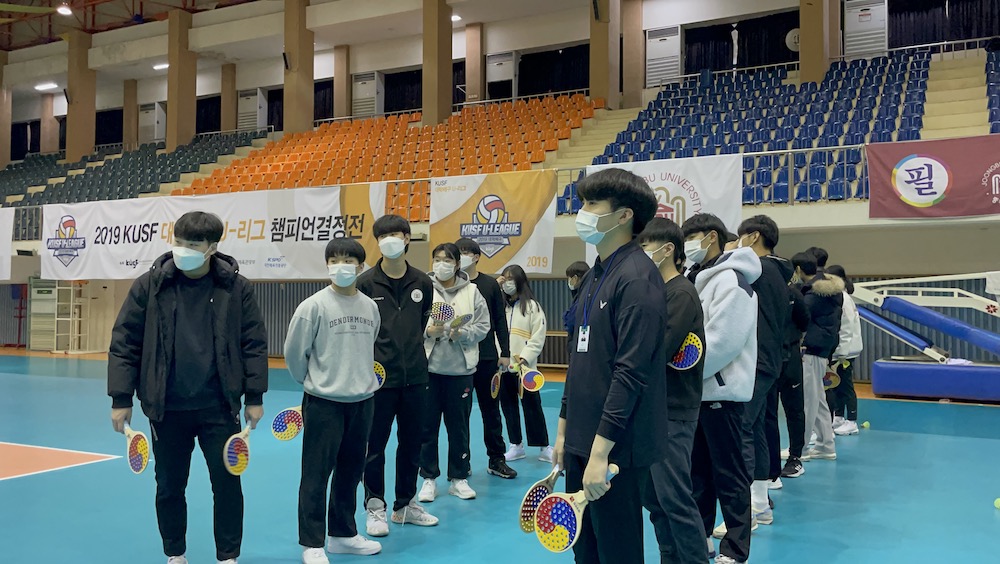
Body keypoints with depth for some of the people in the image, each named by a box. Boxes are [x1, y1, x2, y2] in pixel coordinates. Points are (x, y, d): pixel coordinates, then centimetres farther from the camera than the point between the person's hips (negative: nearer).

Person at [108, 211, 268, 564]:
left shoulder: (236, 288, -4)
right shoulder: (149, 286, -3)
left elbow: (254, 344, 0)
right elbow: (124, 343, 0)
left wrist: (254, 396, -2)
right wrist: (120, 398, -3)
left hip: (219, 407, -1)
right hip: (166, 409, 1)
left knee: (227, 483, 5)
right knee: (169, 486, 13)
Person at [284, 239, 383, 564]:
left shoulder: (370, 307, 6)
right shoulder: (314, 306, -9)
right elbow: (294, 352, -2)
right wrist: (314, 381, 7)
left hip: (362, 402, 5)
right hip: (323, 403, -5)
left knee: (351, 471, 14)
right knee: (316, 474, 0)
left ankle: (343, 534, 29)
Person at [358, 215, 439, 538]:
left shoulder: (422, 283, 5)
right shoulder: (366, 283, -5)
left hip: (415, 377, 4)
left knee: (412, 442, 12)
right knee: (375, 444, 5)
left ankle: (405, 505, 28)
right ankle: (375, 507, 20)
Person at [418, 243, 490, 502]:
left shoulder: (472, 292, 3)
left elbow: (482, 326, 2)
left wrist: (461, 333, -14)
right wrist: (428, 331, -19)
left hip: (461, 369, 1)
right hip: (428, 367, -1)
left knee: (459, 425, 9)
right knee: (427, 425, 5)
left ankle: (459, 478, 22)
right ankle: (429, 478, 19)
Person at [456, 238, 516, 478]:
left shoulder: (490, 284, 2)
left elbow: (500, 321, 4)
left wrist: (505, 352, 2)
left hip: (487, 358, 1)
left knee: (491, 409, 9)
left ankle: (497, 460, 18)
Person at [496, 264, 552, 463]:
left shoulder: (532, 306, -1)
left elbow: (538, 337, -6)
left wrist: (524, 358, -18)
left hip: (524, 365, -5)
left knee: (532, 405, 1)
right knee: (508, 405, 10)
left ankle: (544, 447, 11)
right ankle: (516, 445, 22)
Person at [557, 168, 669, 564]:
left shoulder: (636, 277, -16)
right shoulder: (594, 276, 12)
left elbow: (632, 371, -22)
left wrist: (601, 449, -22)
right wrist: (564, 428, 17)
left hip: (615, 447, -8)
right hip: (582, 441, 9)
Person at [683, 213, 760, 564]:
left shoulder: (730, 279, -14)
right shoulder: (699, 279, 16)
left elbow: (723, 341, -22)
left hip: (721, 391, -9)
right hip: (697, 391, 9)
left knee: (728, 474, 0)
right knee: (698, 470, 16)